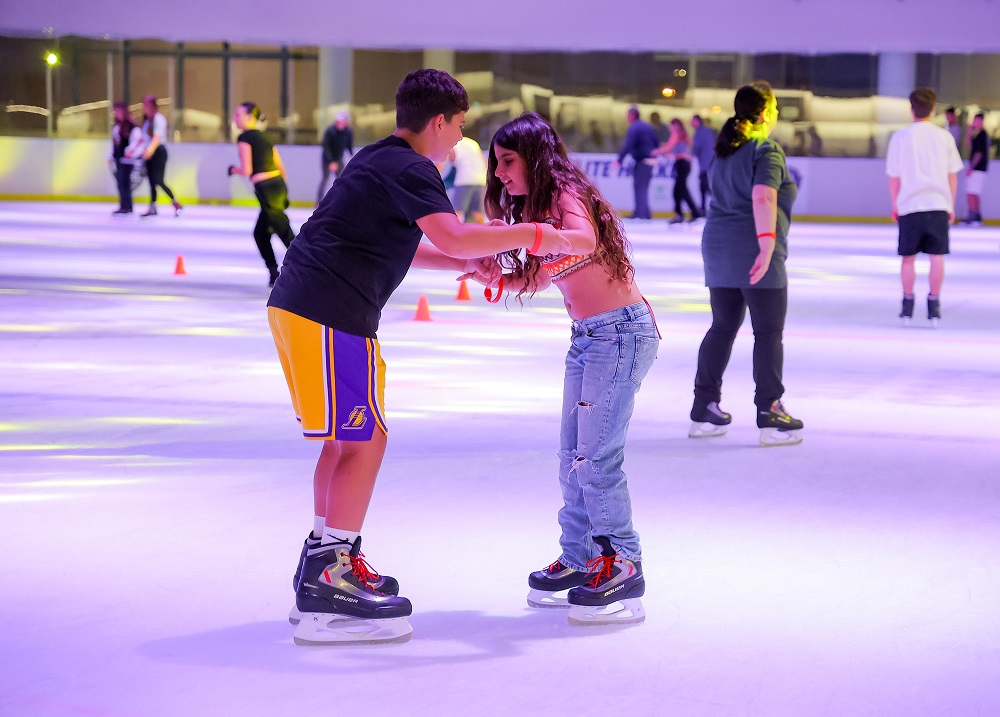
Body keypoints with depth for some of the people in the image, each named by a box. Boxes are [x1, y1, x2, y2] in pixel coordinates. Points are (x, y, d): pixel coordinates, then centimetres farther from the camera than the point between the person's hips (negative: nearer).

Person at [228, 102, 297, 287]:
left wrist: (234, 169, 8)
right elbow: (281, 168, 17)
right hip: (279, 185, 8)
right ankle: (274, 274, 22)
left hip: (265, 189, -8)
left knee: (287, 236, -7)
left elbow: (246, 170, -12)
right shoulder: (264, 137, 17)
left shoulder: (244, 138, -6)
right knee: (260, 233, 21)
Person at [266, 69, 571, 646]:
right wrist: (531, 235, -13)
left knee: (349, 436, 19)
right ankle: (327, 593, -7)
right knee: (363, 440, -6)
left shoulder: (381, 161, 22)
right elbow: (453, 236, -24)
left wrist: (469, 264, 26)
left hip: (296, 306, 10)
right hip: (333, 316, -10)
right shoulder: (411, 170, -10)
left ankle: (324, 560, 26)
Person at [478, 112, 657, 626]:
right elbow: (537, 278, 17)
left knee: (596, 456, -11)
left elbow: (584, 242, -36)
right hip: (588, 336, 10)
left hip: (620, 332, -10)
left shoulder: (566, 194, -14)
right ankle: (580, 561, 19)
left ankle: (623, 569, -4)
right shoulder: (537, 206, 15)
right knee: (572, 457, 10)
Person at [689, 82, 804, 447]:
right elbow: (763, 198, -25)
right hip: (753, 251, -8)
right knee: (769, 332, -1)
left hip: (718, 246, 8)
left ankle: (704, 410, 17)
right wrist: (767, 244, -31)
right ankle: (770, 415, -1)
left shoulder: (724, 150, 14)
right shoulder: (766, 151, -11)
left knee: (723, 327, 14)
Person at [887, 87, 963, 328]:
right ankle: (934, 304, 4)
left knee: (908, 257, 10)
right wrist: (951, 205, 17)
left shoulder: (900, 137, -1)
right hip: (938, 204, 0)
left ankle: (907, 305, 11)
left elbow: (894, 177, 2)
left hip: (909, 206, 0)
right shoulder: (944, 137, 2)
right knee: (937, 257, 5)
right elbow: (952, 175, 6)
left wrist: (895, 206, 15)